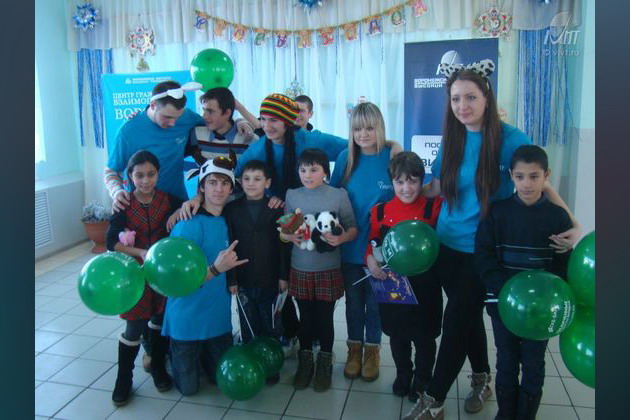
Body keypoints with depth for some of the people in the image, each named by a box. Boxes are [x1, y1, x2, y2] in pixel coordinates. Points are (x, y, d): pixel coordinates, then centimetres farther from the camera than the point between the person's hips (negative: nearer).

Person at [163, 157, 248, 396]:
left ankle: (201, 355, 41)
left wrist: (231, 280, -5)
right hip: (188, 318, -5)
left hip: (219, 315, 6)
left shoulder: (226, 219, 0)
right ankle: (176, 353, 36)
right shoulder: (189, 224, -21)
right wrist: (216, 269, -38)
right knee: (188, 388, 9)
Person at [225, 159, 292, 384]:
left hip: (269, 279, -1)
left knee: (270, 327, 11)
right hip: (243, 279, 1)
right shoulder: (232, 209, 1)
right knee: (248, 327, 11)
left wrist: (283, 275, -6)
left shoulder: (276, 209, -3)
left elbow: (283, 244, -3)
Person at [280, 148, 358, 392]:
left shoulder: (339, 195, -5)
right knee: (306, 317, 14)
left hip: (328, 269, -2)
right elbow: (282, 232, 5)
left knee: (325, 318, 9)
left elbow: (353, 229, -2)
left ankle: (325, 363, 29)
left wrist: (340, 238, -23)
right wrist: (290, 236, -17)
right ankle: (305, 361, 33)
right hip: (300, 269, 2)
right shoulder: (292, 195, 0)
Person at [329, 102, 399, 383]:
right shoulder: (345, 158, -4)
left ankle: (372, 349, 35)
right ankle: (354, 348, 37)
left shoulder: (393, 156, -11)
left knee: (375, 300, 14)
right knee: (353, 299, 17)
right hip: (350, 245, 2)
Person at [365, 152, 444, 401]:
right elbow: (372, 243, 4)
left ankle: (422, 380, 38)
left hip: (424, 285, -2)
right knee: (397, 335, 20)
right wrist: (371, 259, -15)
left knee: (424, 337, 14)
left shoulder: (434, 207, -9)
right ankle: (403, 375, 44)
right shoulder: (380, 211, 0)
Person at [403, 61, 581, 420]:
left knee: (456, 319, -3)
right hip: (448, 244, 5)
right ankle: (483, 378, 41)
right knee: (469, 315, 17)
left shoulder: (510, 138, -13)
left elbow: (541, 186, -9)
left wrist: (574, 225, -20)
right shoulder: (452, 139, 1)